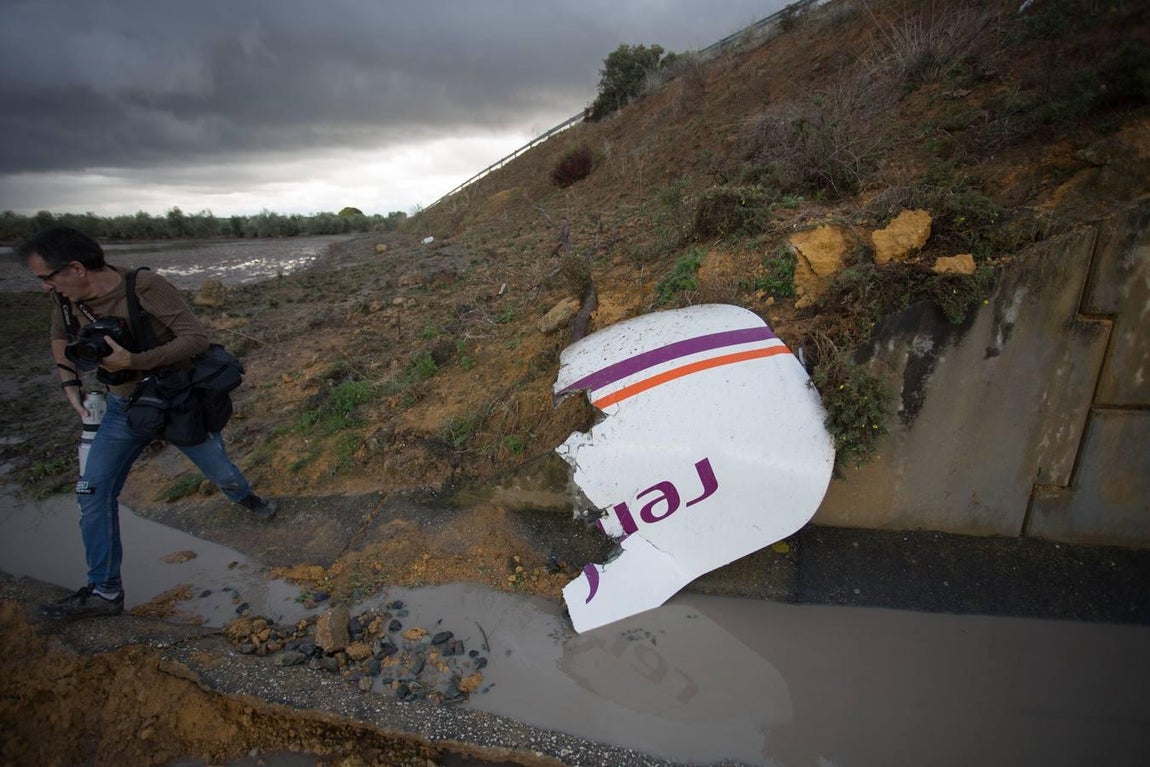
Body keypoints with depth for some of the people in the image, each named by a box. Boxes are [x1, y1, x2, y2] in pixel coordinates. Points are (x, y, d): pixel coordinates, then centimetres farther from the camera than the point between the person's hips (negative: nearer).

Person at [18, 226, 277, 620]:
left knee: (222, 474, 11)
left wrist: (133, 361, -33)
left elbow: (197, 338, -28)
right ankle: (104, 591, 13)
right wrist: (70, 383, 3)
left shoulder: (145, 287, -26)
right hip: (124, 409, 5)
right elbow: (60, 335, 14)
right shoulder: (66, 296, -8)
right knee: (93, 492, 0)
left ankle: (246, 499, 49)